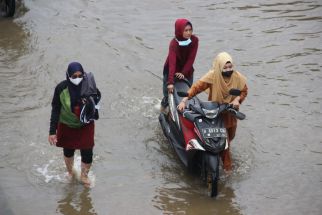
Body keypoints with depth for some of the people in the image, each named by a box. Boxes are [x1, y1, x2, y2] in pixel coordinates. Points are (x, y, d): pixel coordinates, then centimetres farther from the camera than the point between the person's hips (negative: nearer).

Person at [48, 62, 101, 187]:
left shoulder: (88, 85, -20)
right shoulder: (61, 88, -22)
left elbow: (97, 98, 0)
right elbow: (55, 110, -13)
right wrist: (52, 131, -13)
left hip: (85, 126, 0)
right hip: (67, 126, 0)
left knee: (87, 153, 3)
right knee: (68, 151, 20)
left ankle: (84, 175, 34)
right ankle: (70, 172, 50)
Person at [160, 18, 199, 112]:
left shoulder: (194, 40, -17)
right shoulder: (174, 43, -29)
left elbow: (191, 58, -17)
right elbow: (172, 62, -40)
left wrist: (183, 73, -27)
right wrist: (170, 82, -50)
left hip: (187, 71, 3)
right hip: (172, 72, -3)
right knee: (168, 92, 2)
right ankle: (163, 110, 27)